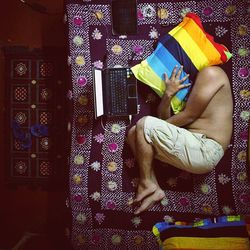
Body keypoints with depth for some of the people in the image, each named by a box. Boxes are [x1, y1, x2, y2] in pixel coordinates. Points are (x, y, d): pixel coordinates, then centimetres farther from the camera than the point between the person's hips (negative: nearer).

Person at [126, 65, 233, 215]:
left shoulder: (211, 72, -4)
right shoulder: (189, 82, 23)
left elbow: (189, 116, -11)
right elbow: (163, 117, 14)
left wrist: (152, 128, -1)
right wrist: (169, 93, -5)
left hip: (204, 151, -9)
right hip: (194, 145, 10)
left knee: (144, 125, -16)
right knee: (134, 133, 5)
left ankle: (146, 183, -2)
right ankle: (155, 189, -3)